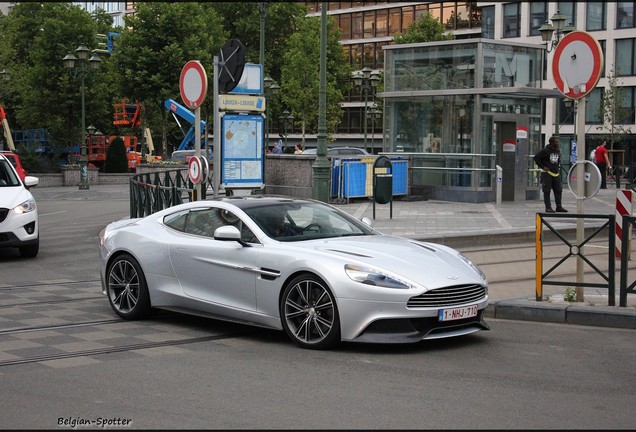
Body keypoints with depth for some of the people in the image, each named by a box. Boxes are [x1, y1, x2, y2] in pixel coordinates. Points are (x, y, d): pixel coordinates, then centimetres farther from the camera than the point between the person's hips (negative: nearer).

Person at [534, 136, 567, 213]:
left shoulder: (557, 151, 11)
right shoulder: (545, 151, -10)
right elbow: (536, 157, -10)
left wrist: (558, 167, 16)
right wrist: (542, 167, -11)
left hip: (556, 173, 7)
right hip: (547, 173, -7)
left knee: (558, 190, 5)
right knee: (547, 191, -3)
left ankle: (559, 207, 12)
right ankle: (548, 207, 1)